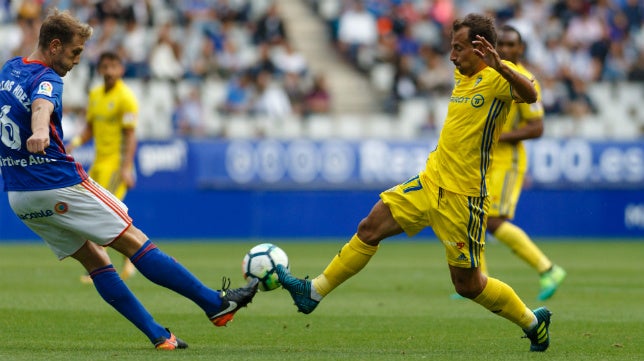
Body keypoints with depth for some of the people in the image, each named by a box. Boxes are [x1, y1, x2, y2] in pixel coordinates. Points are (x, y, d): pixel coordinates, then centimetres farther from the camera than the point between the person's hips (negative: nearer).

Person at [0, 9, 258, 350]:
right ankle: (217, 303, 0)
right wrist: (39, 133, -60)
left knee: (94, 259, 10)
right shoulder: (45, 79, -16)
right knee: (133, 241, -4)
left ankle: (157, 334, 7)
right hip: (58, 186, -9)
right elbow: (41, 105, -40)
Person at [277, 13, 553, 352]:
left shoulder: (497, 77, -15)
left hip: (462, 196, -8)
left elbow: (530, 95, -37)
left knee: (467, 284, 1)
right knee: (370, 228, 3)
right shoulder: (461, 75, 10)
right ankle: (314, 292, 12)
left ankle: (533, 321, 21)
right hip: (431, 181, 8)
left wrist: (501, 67, -51)